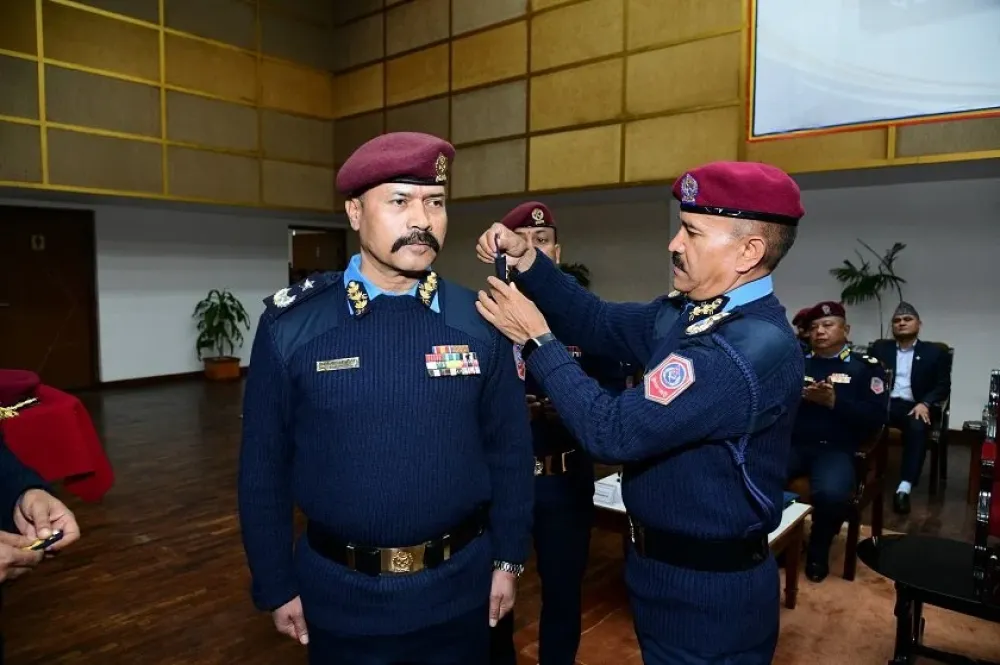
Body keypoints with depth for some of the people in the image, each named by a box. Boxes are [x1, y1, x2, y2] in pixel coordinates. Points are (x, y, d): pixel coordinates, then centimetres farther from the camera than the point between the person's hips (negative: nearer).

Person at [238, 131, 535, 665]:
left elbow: (510, 450, 0)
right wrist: (276, 585, 0)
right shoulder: (292, 324, -11)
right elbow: (264, 465, -4)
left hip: (458, 588, 1)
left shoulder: (480, 323, -8)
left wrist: (507, 559, 3)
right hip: (339, 594, 0)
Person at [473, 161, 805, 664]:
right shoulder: (688, 312, -1)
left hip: (708, 591, -8)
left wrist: (536, 340, -21)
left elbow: (612, 431, -31)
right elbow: (599, 324, 8)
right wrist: (527, 261, -5)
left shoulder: (754, 350, -30)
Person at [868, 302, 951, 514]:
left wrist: (925, 403, -13)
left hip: (914, 406, -1)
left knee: (917, 428, -36)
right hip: (884, 402, 1)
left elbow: (944, 386, 7)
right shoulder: (879, 348, 19)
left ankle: (904, 488, -40)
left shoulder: (935, 352, 15)